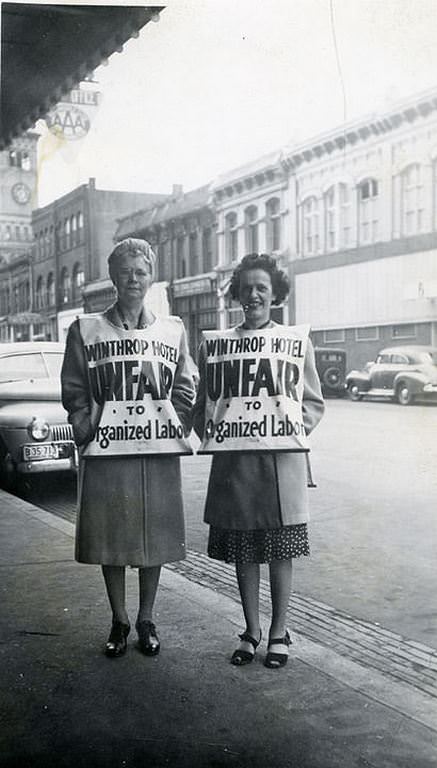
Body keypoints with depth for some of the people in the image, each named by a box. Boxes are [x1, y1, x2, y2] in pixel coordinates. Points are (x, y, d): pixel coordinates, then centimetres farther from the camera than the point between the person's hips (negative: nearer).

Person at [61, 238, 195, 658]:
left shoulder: (173, 329, 9)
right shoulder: (85, 329, 5)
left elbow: (184, 389, 9)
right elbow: (74, 392, 4)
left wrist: (175, 428, -3)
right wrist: (88, 432, -7)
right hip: (105, 451, -1)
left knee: (155, 538, 7)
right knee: (110, 540, 5)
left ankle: (146, 619, 23)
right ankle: (119, 621, 22)